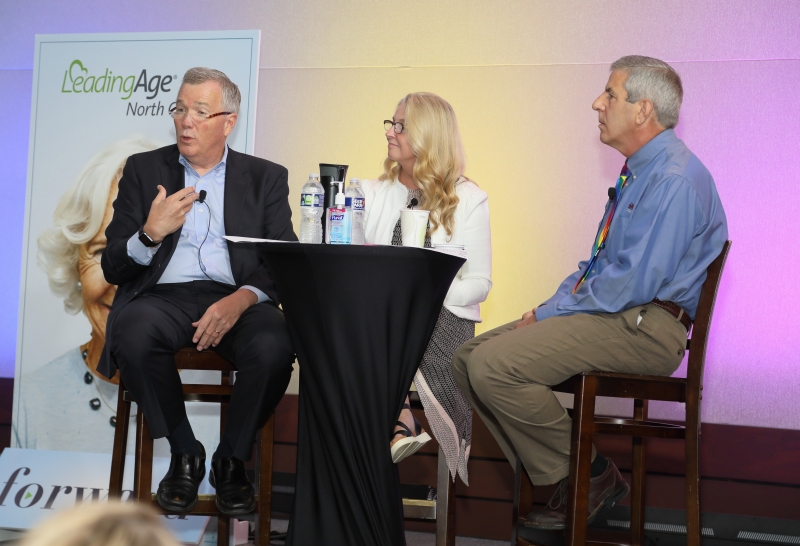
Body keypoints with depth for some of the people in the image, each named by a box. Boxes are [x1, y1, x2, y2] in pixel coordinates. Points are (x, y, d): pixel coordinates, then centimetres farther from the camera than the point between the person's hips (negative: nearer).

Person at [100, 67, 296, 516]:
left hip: (237, 300, 0)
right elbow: (113, 268, 9)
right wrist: (150, 234, -14)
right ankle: (185, 453, -9)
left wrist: (240, 300, -18)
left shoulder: (266, 178, 14)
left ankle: (232, 460, -6)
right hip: (163, 296, 0)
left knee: (275, 347, -33)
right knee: (133, 332, -35)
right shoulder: (144, 169, 15)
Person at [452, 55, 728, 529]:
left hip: (643, 327, -10)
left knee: (493, 364, -22)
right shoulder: (641, 172, 17)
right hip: (610, 313, 10)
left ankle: (590, 476, -6)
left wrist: (551, 313, -13)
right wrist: (548, 309, 6)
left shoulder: (676, 180, -16)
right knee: (469, 357, 2)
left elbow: (632, 283, -23)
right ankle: (554, 473, 4)